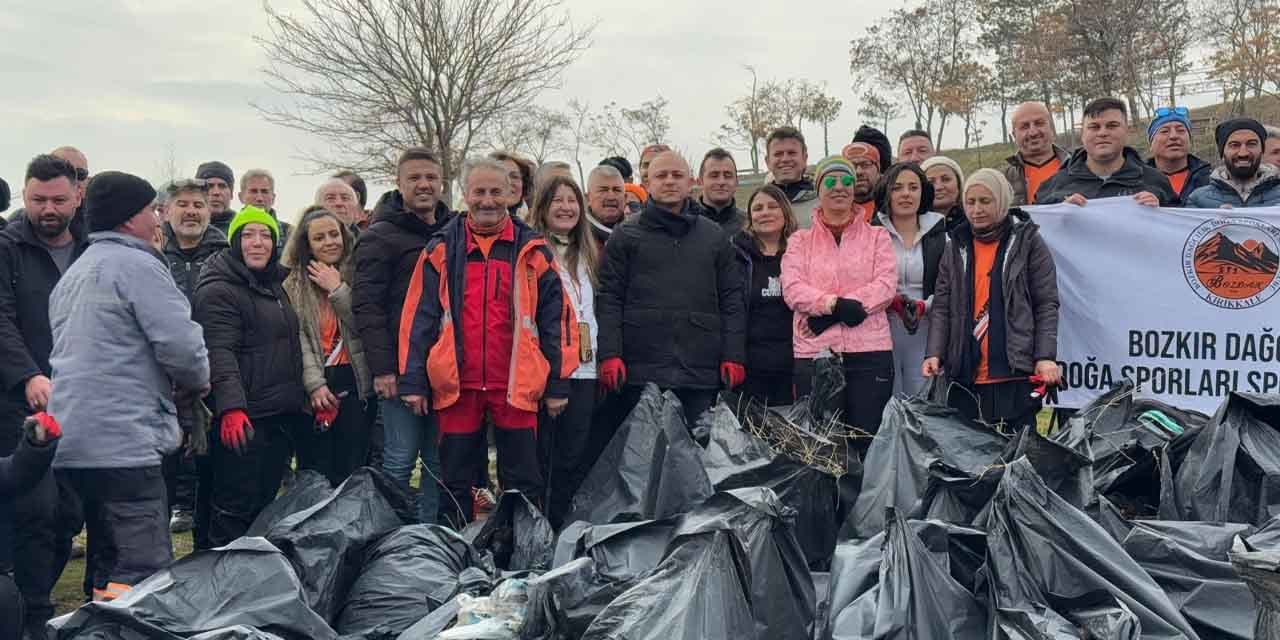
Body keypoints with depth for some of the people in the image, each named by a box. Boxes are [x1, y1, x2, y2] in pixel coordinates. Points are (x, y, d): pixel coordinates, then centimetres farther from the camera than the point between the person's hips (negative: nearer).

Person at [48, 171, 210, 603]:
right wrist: (197, 382, 4)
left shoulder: (73, 273, 21)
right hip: (123, 441, -10)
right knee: (142, 571, -9)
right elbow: (180, 344, -17)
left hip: (67, 440, 10)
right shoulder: (138, 265, -8)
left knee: (108, 566, 17)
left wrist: (169, 384, 21)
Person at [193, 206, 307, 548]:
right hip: (243, 417, -9)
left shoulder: (275, 286, 18)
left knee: (265, 502, 16)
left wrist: (304, 397, 25)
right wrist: (231, 406, -33)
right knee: (236, 507, -5)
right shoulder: (219, 290, -9)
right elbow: (220, 352, -22)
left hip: (281, 415, 9)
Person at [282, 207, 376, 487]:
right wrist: (315, 384, -14)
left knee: (352, 470, 0)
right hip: (313, 386, 0)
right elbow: (297, 337, -3)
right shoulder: (293, 284, 7)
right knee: (315, 473, 2)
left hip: (355, 382, 0)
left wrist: (338, 290, -9)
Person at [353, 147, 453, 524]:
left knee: (440, 461, 10)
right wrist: (381, 367, -15)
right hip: (402, 368, -5)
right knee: (400, 459, -1)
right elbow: (366, 305, -8)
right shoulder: (381, 237, -1)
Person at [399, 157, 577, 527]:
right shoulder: (441, 250, 6)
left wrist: (557, 385, 1)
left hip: (517, 386, -1)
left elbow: (556, 318, 4)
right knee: (456, 483, 11)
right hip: (455, 385, 1)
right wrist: (413, 382, -1)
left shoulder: (532, 251, 4)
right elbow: (418, 317, 4)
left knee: (523, 483, 6)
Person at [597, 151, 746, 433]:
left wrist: (734, 356, 2)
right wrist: (610, 355, -9)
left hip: (701, 371, 2)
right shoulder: (625, 237, 9)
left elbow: (731, 301, 11)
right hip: (641, 370, -2)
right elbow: (609, 299, 2)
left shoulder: (714, 237, 15)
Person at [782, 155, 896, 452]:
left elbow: (886, 285, -3)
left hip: (870, 351, 0)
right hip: (813, 353, 1)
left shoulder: (877, 236, 12)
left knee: (869, 440, 0)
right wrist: (836, 303, -20)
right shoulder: (800, 241, 14)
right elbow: (792, 289, -2)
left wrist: (827, 311, -13)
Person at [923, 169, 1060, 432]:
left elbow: (1047, 304, 1)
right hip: (964, 373, 3)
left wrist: (1045, 358, -9)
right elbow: (941, 306, 10)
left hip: (1015, 373, -3)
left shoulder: (1028, 241, 5)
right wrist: (935, 354, -4)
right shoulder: (956, 246, 14)